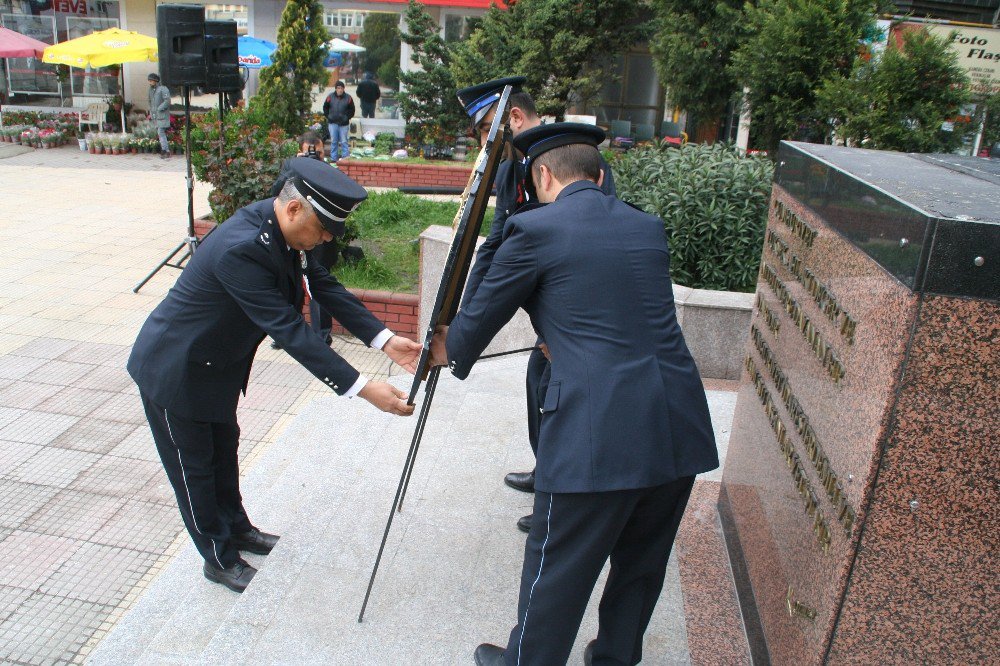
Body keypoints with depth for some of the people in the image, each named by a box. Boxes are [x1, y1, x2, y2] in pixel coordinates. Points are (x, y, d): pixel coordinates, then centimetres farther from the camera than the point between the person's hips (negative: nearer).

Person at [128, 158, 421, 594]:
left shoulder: (284, 228, -11)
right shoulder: (240, 249, -38)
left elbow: (324, 287, -6)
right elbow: (289, 331, -40)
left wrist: (385, 340, -16)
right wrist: (363, 389, -40)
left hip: (217, 362, 9)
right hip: (174, 369, -9)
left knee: (224, 448, 24)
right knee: (193, 466, 11)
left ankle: (236, 528, 46)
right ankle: (219, 559, 30)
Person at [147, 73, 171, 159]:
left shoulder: (163, 89, -9)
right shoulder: (151, 90, 15)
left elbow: (167, 101, -17)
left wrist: (159, 109, -17)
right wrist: (151, 113, 18)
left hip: (162, 115, -8)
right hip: (155, 116, 8)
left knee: (161, 132, -13)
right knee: (160, 133, 8)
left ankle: (166, 151, -11)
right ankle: (164, 151, 13)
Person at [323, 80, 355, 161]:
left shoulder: (348, 98, -5)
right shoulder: (330, 97, -1)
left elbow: (352, 110, 5)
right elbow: (325, 107, 11)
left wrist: (347, 117, -4)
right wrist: (328, 116, 2)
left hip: (344, 124, -2)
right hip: (333, 123, 2)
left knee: (344, 142, 0)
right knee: (333, 141, 7)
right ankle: (334, 159, 15)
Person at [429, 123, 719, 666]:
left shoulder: (535, 228, -3)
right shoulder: (648, 227, 14)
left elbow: (483, 314, 8)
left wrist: (450, 351, 29)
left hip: (597, 435, -6)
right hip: (680, 431, 7)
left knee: (557, 569, 14)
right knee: (641, 565, 24)